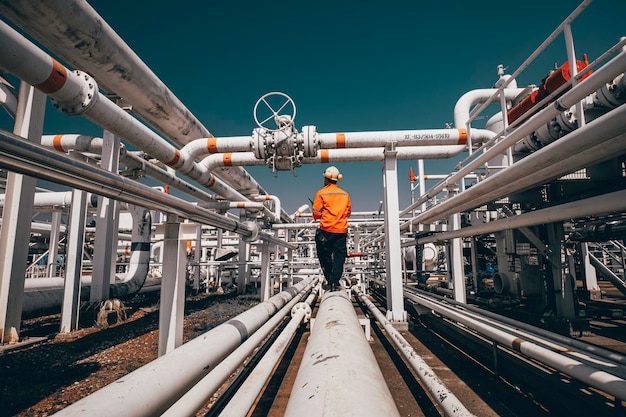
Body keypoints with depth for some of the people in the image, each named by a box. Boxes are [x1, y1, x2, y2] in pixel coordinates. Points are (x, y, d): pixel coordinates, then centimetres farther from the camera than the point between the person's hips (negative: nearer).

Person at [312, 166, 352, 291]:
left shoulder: (321, 193, -4)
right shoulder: (345, 194, 9)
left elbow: (316, 214, -5)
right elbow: (348, 212, 17)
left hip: (327, 230, -3)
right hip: (342, 230, 3)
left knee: (325, 256, 10)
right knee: (339, 257, 6)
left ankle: (330, 280, 12)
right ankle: (335, 282, 3)